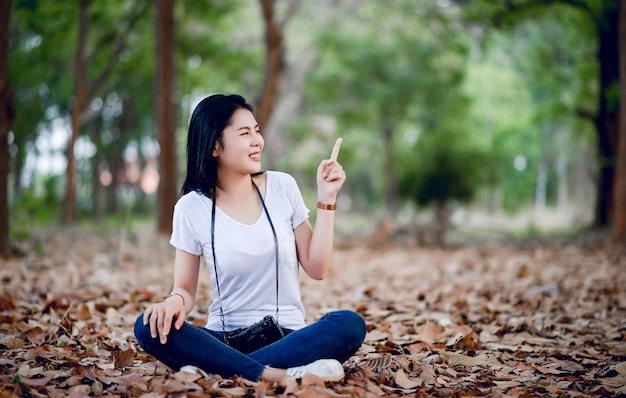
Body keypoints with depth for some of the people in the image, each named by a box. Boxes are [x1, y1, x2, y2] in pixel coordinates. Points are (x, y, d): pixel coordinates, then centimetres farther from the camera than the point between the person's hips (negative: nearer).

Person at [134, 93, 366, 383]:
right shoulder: (191, 208, -1)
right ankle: (275, 375, -35)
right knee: (150, 327, -28)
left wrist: (326, 199, -3)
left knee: (350, 324, -30)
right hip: (225, 339, -1)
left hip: (287, 336, 1)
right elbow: (185, 288, 1)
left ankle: (216, 372, -31)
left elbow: (316, 268, 3)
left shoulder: (283, 187, 2)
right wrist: (175, 301, -22)